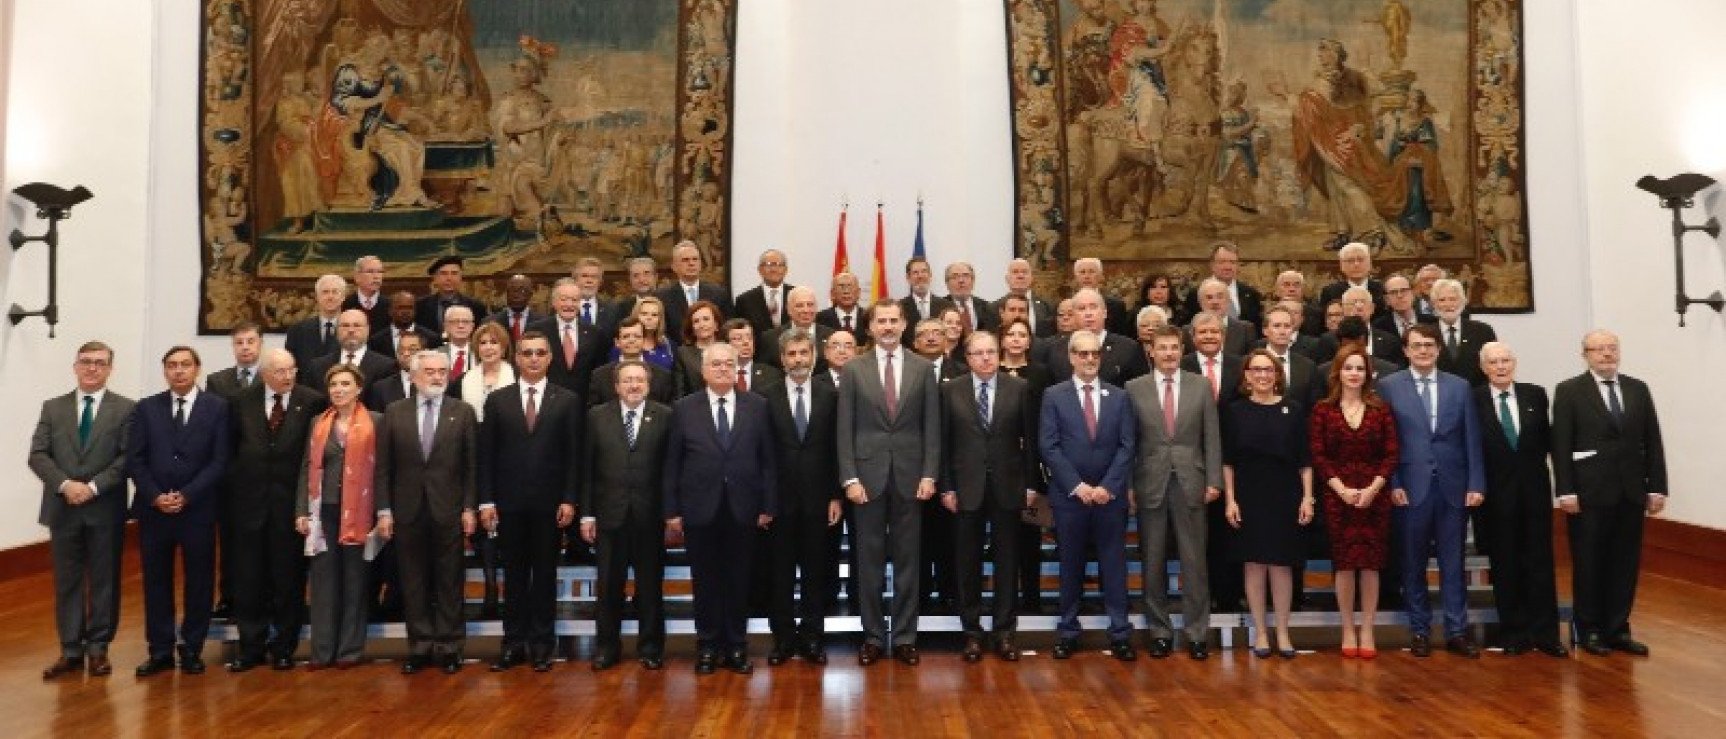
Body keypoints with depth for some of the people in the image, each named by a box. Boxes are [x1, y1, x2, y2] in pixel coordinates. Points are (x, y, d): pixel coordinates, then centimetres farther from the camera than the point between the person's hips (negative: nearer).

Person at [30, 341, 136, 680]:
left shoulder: (127, 408, 0)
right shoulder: (53, 407, 9)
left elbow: (128, 458, -7)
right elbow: (38, 455, 1)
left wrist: (94, 487, -16)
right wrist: (65, 484, -14)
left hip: (106, 509, -2)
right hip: (62, 508, 2)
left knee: (104, 581, 5)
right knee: (67, 581, 8)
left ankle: (98, 648, 15)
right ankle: (71, 650, 15)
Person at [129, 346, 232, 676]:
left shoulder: (217, 407, 0)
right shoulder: (146, 408, 7)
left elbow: (220, 460, -5)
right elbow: (135, 460, 3)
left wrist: (186, 496, -12)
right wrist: (155, 496, -10)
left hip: (198, 509, -2)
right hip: (154, 509, 2)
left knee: (199, 582, 5)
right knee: (156, 581, 8)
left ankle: (192, 649, 17)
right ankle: (160, 650, 17)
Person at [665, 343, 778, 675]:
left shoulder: (757, 406, 3)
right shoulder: (684, 408, 2)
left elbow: (767, 459, 2)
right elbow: (672, 463, 2)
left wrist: (768, 506, -2)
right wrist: (672, 510, -2)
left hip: (742, 509, 0)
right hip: (700, 509, 0)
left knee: (739, 580, 8)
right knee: (705, 580, 8)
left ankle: (737, 646, 20)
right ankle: (707, 646, 20)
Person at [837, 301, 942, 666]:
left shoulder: (923, 368, 4)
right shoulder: (853, 369, 2)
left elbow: (932, 426, 3)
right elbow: (845, 429, 0)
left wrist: (929, 474, -4)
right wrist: (850, 478, -7)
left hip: (910, 475, 1)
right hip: (868, 475, 0)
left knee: (907, 559, 6)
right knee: (869, 560, 5)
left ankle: (905, 636, 16)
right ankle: (873, 636, 16)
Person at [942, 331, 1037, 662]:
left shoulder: (1020, 388, 0)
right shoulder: (951, 390, 1)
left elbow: (1030, 439, 2)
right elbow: (944, 442, 1)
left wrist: (1030, 484, 0)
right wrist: (946, 487, -3)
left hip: (1007, 486, 0)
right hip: (966, 486, 0)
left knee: (1007, 560, 7)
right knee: (968, 563, 6)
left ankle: (1004, 631, 17)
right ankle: (972, 631, 17)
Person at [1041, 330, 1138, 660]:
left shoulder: (1119, 397, 8)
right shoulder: (1053, 396, 2)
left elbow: (1127, 446, 1)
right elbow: (1048, 447, -5)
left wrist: (1107, 486, -10)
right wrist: (1077, 485, -12)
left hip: (1110, 495, 1)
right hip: (1069, 496, -1)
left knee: (1114, 566, 4)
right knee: (1070, 567, 7)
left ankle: (1120, 634, 10)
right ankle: (1067, 632, 16)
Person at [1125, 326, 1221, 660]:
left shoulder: (1200, 386, 5)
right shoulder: (1134, 389, 2)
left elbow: (1212, 437, 5)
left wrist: (1214, 481, -2)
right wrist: (1127, 485, -2)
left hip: (1190, 483, 0)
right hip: (1150, 485, 0)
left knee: (1194, 561, 4)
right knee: (1153, 563, 6)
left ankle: (1196, 633, 13)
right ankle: (1159, 631, 17)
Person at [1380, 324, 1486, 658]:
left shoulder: (1459, 386, 8)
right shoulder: (1389, 386, 1)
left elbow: (1472, 439, 6)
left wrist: (1476, 484, 0)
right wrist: (1393, 484, -7)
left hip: (1453, 486, 2)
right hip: (1411, 487, -2)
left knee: (1453, 561, 6)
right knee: (1413, 563, 6)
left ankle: (1457, 631, 14)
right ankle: (1419, 630, 16)